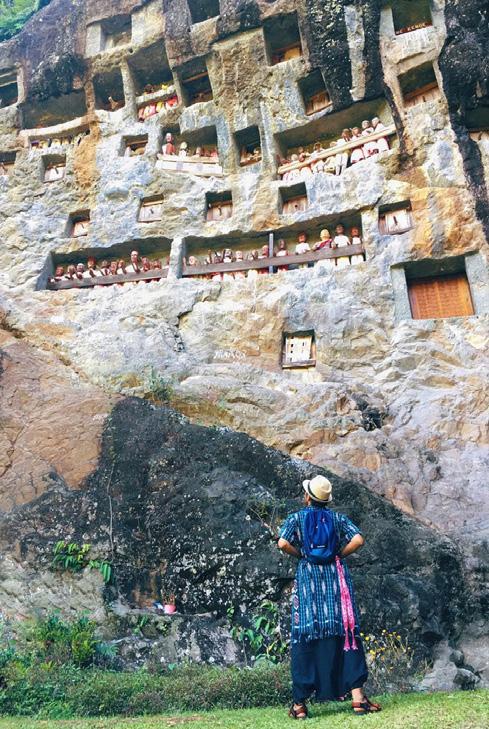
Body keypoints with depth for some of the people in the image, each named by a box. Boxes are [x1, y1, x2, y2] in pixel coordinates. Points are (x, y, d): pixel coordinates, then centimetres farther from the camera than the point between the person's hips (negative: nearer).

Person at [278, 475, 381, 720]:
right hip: (336, 578, 1)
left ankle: (300, 703, 7)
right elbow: (358, 540, -6)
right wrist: (339, 554, 6)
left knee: (304, 636, 3)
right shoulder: (338, 518, 7)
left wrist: (301, 554, 3)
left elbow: (283, 543, -13)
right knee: (346, 632, 5)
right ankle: (358, 697, 3)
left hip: (308, 578, -1)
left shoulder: (296, 518, 2)